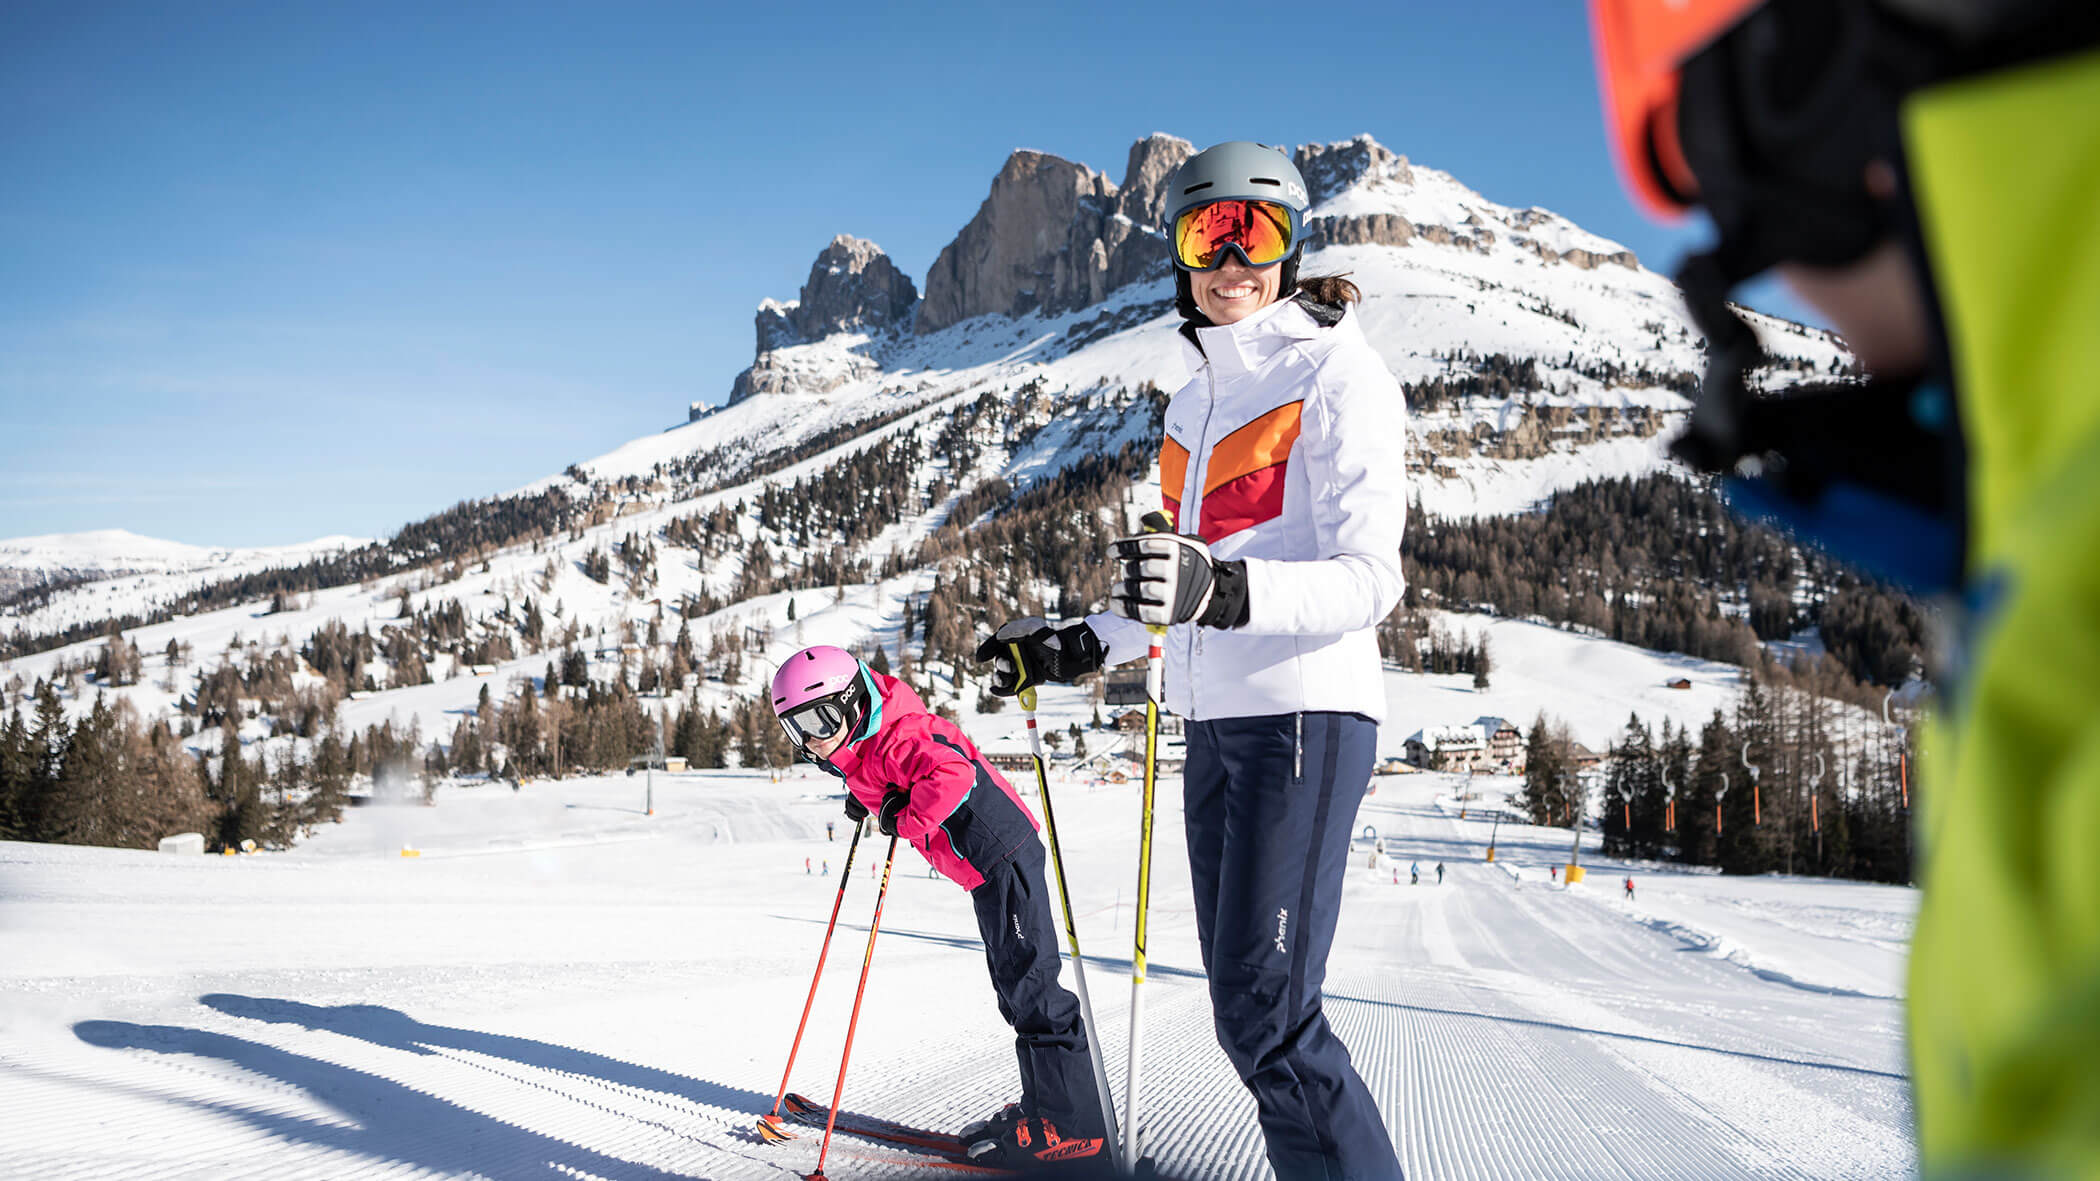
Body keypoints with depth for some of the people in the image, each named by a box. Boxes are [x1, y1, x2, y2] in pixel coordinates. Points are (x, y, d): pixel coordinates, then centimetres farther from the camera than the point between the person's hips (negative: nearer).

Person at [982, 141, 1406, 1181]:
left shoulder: (1335, 377, -6)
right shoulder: (1198, 400, 18)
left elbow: (1367, 579, -17)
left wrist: (1225, 590, -33)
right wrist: (1083, 646, 21)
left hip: (1304, 714, -8)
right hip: (1217, 721, 8)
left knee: (1268, 1015, -13)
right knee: (1246, 1015, 8)